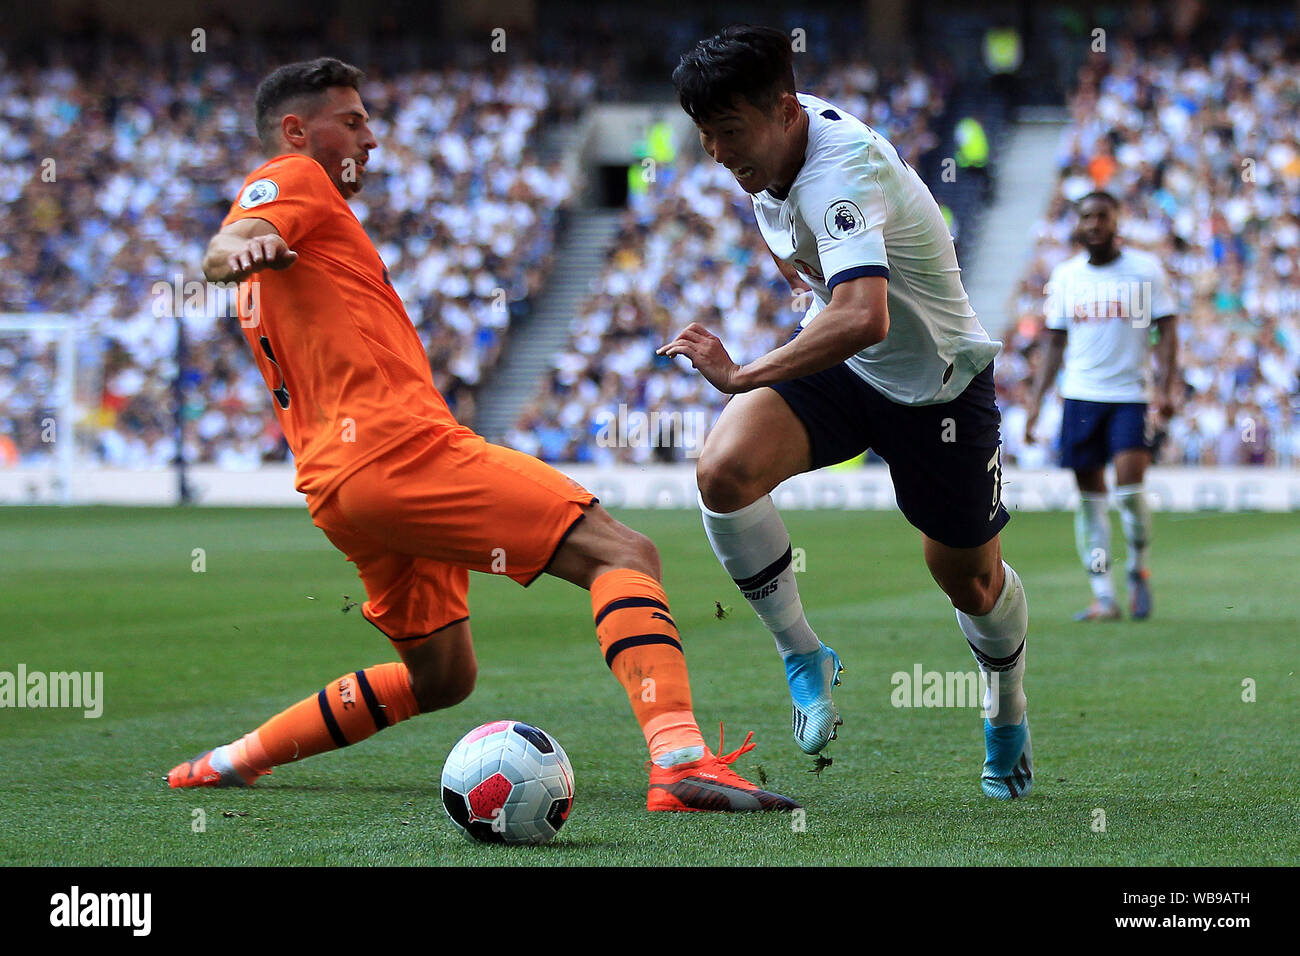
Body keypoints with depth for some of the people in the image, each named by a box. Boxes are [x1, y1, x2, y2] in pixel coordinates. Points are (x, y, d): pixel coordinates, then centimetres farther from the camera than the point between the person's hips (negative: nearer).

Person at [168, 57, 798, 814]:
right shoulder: (293, 180, 2)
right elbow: (223, 249, -18)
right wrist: (242, 247, -41)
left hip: (339, 482, 10)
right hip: (398, 446, -10)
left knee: (442, 678, 24)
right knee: (622, 552, -16)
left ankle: (233, 761, 22)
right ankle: (681, 759, -35)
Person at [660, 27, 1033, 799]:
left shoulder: (840, 172, -36)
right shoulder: (773, 138, -10)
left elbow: (863, 317, -52)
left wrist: (741, 377, -48)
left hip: (938, 381, -6)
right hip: (841, 366, 6)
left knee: (969, 581, 10)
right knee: (724, 470, -23)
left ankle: (1009, 715, 44)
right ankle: (805, 658, -5)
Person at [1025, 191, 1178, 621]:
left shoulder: (1145, 270, 0)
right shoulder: (1065, 276, 8)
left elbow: (1167, 333, 0)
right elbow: (1055, 345, 14)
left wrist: (1166, 389, -11)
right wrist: (1035, 401, 7)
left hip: (1132, 396, -3)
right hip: (1080, 396, 3)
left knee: (1130, 484, -16)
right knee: (1090, 496, 1)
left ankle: (1139, 570, 9)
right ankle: (1103, 597, 5)